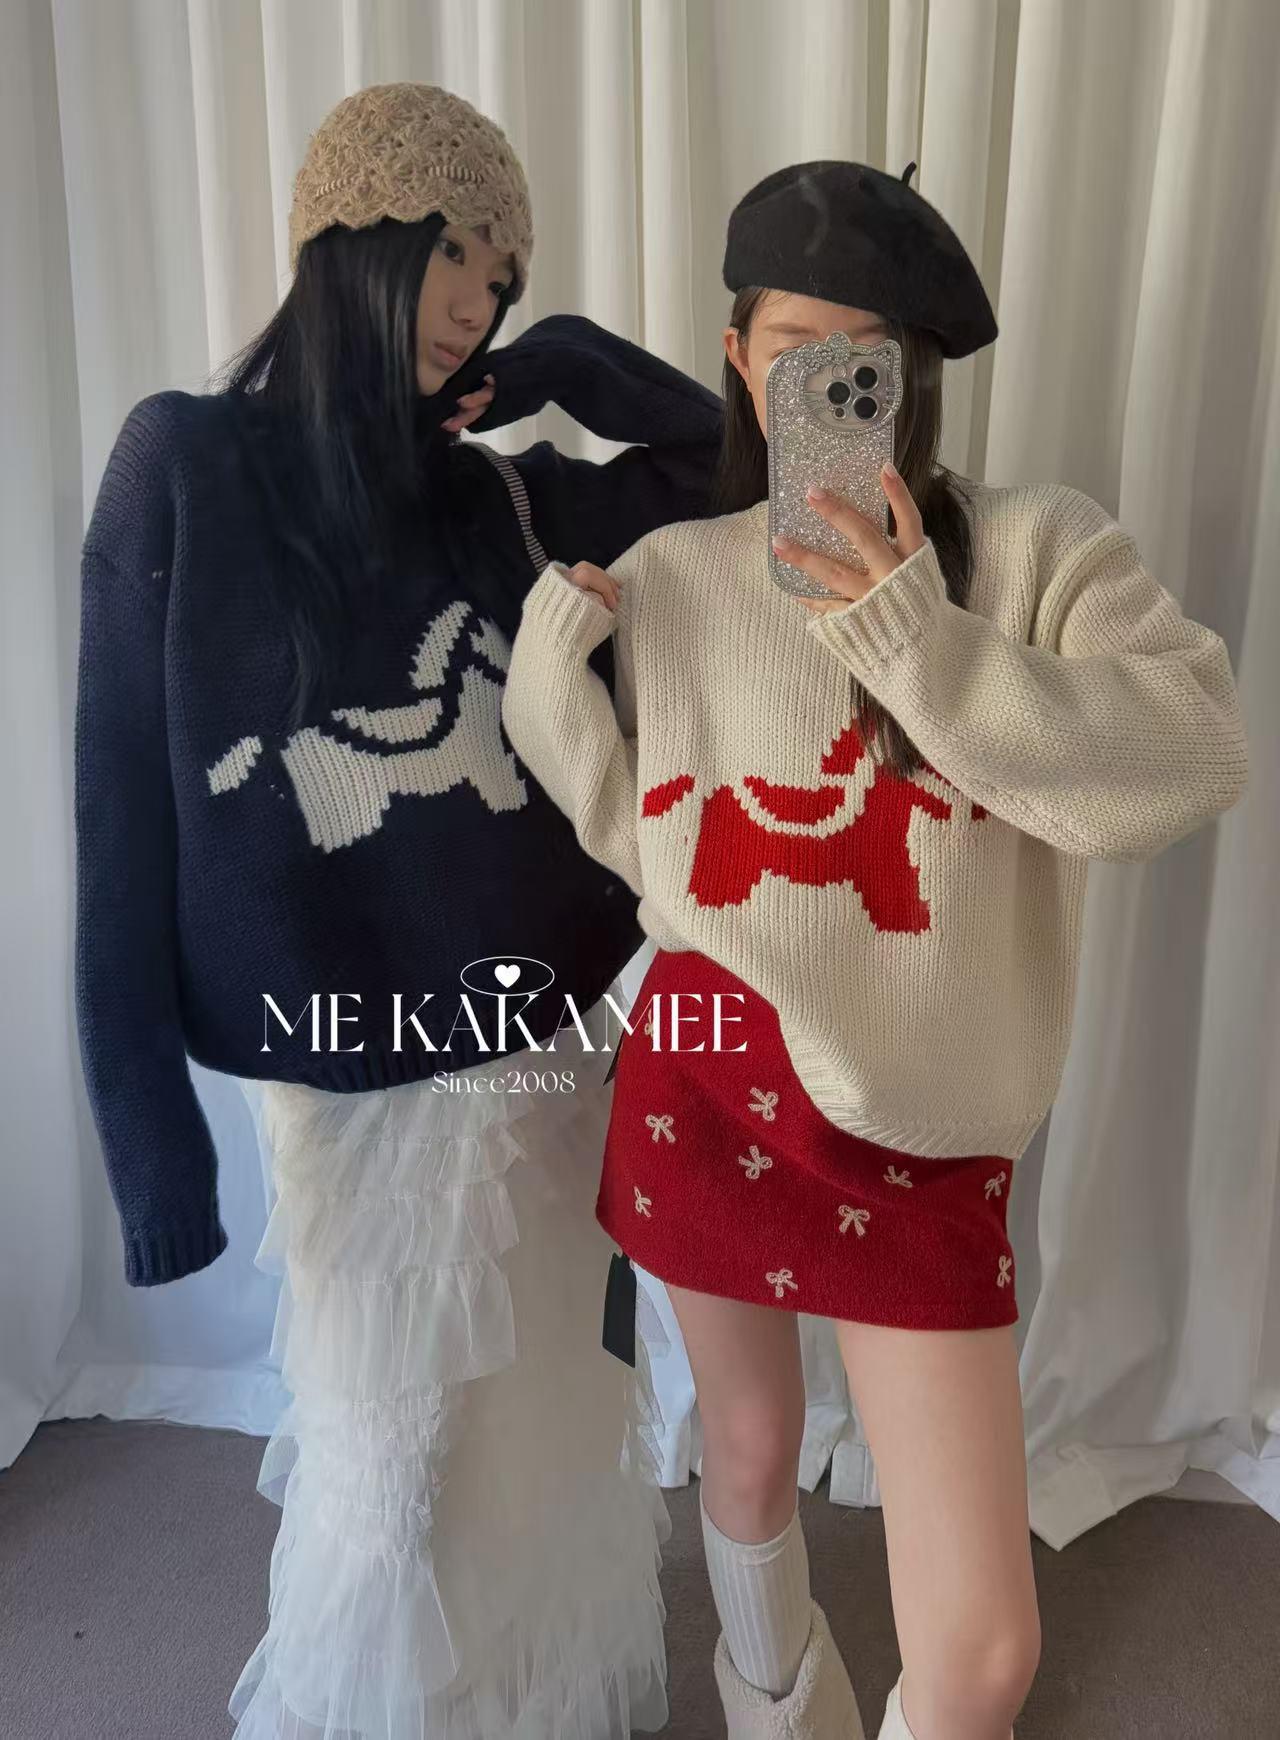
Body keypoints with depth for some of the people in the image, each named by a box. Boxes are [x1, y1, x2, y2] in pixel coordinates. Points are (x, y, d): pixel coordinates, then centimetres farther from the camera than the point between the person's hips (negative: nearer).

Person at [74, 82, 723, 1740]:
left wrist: (558, 359, -3)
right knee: (392, 1456, 16)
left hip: (545, 1043, 5)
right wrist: (152, 1129, -10)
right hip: (352, 1076, -4)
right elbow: (127, 811, -9)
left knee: (548, 1432, 22)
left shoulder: (496, 491, 3)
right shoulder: (186, 464, -8)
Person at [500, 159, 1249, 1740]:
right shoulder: (674, 575, 3)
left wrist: (918, 641, -27)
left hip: (921, 1127, -2)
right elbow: (644, 838, 4)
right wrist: (550, 663, -8)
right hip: (709, 1081, 3)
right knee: (748, 1449, 24)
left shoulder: (1043, 548, -4)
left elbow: (1193, 766, -19)